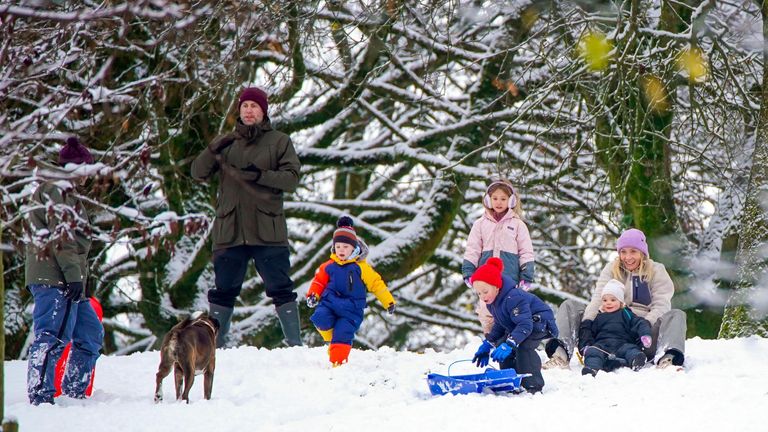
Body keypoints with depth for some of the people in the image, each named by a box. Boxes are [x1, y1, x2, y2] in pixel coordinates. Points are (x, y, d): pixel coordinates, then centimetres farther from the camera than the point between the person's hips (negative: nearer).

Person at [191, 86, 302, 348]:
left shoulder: (279, 141, 7)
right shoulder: (226, 142, 14)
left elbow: (291, 179, -3)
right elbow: (198, 173, 5)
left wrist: (260, 175, -17)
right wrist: (213, 151, -14)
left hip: (267, 229, -2)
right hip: (229, 230, 2)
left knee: (279, 287, -4)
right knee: (224, 290, 5)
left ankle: (295, 343, -3)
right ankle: (214, 343, 11)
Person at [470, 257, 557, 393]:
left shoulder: (513, 298, -35)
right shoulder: (492, 302, -3)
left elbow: (525, 325, -43)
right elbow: (499, 325, 14)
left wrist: (509, 344, -53)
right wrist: (487, 345, 8)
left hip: (541, 322, -10)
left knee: (522, 345, -34)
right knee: (500, 345, 3)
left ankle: (533, 386, -29)